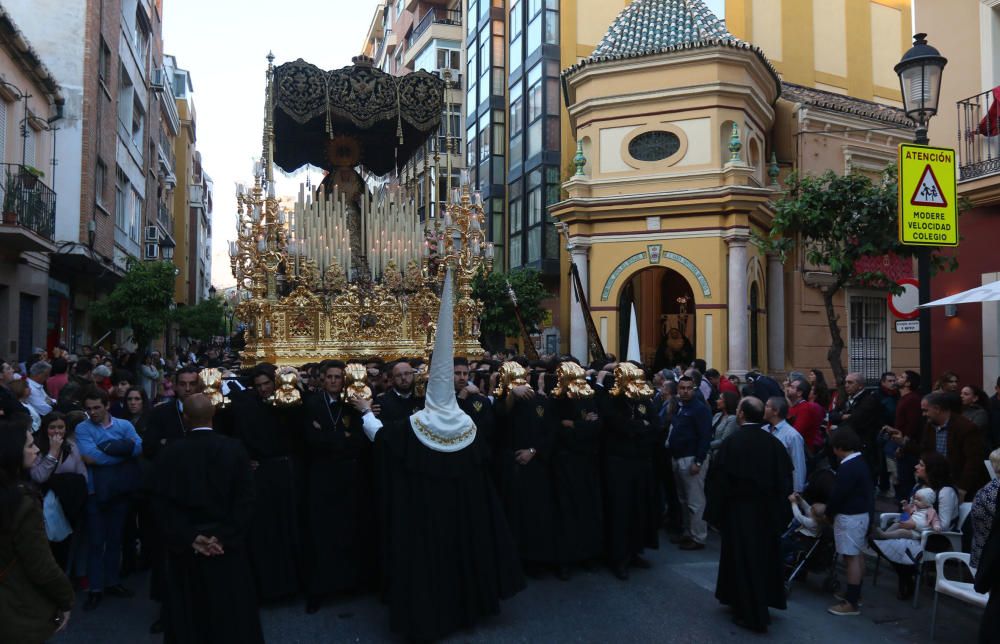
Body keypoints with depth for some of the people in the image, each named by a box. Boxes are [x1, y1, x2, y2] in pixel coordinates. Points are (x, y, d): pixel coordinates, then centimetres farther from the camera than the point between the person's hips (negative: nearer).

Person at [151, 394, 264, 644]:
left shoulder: (169, 453, -8)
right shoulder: (235, 449, -8)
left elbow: (162, 504, -9)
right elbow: (245, 500, -11)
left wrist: (189, 538, -8)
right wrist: (224, 536, -9)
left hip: (185, 549, 0)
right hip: (228, 548, 0)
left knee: (190, 614, 15)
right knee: (232, 614, 13)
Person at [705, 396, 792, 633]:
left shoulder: (732, 442, -18)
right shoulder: (774, 442, -5)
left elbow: (719, 480, -15)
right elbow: (785, 479, 0)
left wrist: (715, 512, -4)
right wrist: (781, 511, 10)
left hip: (739, 509, -5)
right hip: (767, 510, 5)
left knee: (743, 559, 6)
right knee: (763, 556, 19)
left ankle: (751, 614, 13)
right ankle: (763, 603, 34)